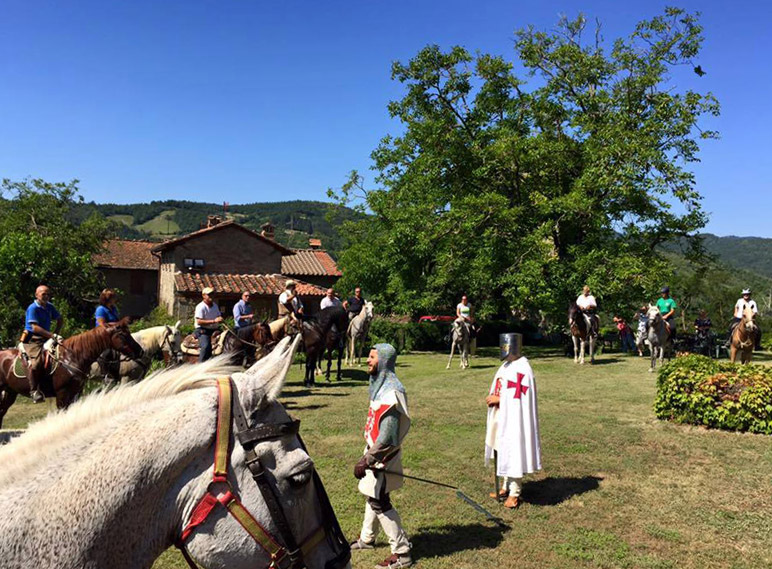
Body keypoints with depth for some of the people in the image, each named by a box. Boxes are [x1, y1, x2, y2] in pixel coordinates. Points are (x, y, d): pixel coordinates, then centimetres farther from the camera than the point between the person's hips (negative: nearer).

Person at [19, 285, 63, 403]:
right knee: (35, 362, -29)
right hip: (32, 340, -8)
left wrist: (55, 333, 9)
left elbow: (60, 320, 25)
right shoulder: (33, 308, -9)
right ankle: (34, 391, -21)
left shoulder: (50, 307, 12)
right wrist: (53, 335, -23)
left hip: (46, 339, 8)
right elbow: (35, 328, -18)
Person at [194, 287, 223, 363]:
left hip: (214, 330, 7)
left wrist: (220, 319, -6)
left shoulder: (215, 305, 12)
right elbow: (199, 321, -21)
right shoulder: (200, 307, -11)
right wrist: (213, 321, -25)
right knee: (206, 346, -29)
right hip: (203, 331, -7)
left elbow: (219, 316, 21)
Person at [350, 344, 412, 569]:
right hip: (375, 454, 9)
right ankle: (366, 538, 42)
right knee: (373, 496, 23)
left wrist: (366, 460, -23)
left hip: (383, 458, -9)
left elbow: (387, 437, -28)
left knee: (380, 503, 0)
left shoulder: (391, 392, -26)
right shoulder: (380, 384, 6)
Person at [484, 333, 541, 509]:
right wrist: (493, 397, 2)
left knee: (513, 454, 0)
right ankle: (507, 487, 29)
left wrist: (498, 399, -15)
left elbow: (520, 397, -20)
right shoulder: (506, 366, 12)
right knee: (503, 453, 16)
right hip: (501, 417, 9)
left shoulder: (522, 369, -17)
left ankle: (514, 493, 11)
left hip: (514, 419, -9)